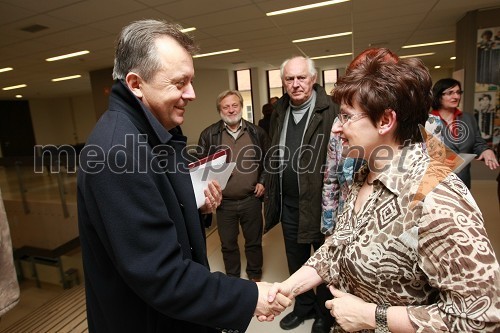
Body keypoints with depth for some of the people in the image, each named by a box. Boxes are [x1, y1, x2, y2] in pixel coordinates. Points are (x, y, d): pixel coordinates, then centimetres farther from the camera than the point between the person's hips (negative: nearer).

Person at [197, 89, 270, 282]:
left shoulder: (256, 133, 1)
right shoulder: (209, 134, -3)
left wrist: (263, 181, 1)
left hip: (251, 199, 1)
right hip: (224, 201, 0)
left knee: (254, 241, 16)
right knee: (228, 244, 16)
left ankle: (255, 276, 40)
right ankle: (232, 279, 38)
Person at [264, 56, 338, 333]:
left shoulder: (330, 111, -13)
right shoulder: (279, 111, 8)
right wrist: (271, 193, 11)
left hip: (320, 200, -6)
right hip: (288, 201, 6)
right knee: (295, 260, 22)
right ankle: (303, 306, 46)